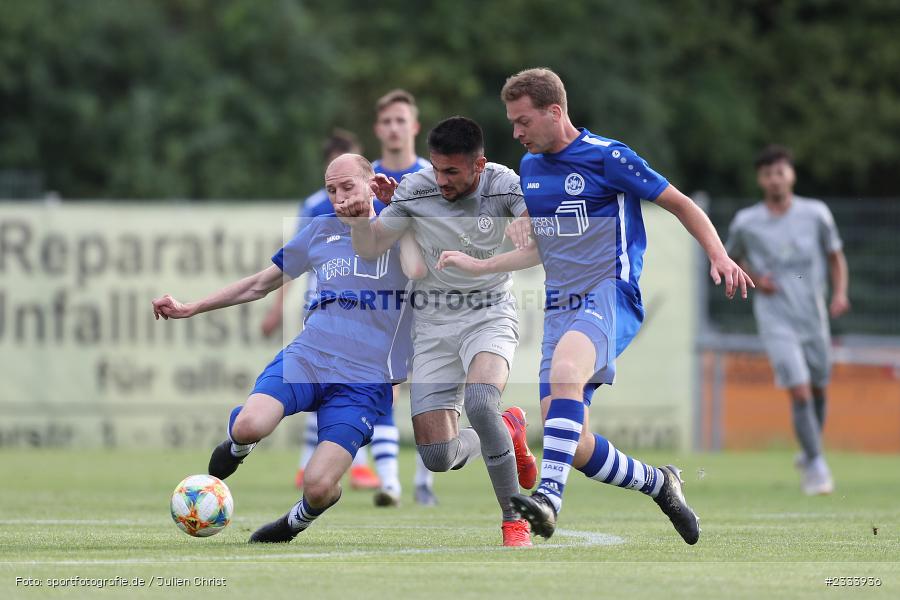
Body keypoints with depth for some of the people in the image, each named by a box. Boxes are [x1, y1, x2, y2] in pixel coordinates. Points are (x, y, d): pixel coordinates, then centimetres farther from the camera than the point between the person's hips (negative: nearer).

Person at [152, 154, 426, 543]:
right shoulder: (322, 231, 15)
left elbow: (418, 274, -18)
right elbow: (261, 284, 25)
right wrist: (190, 309, 23)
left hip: (364, 380, -2)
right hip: (306, 356, 2)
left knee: (319, 487, -19)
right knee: (249, 426, -30)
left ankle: (296, 522, 19)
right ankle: (237, 447, 10)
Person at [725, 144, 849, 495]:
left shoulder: (816, 214, 1)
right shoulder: (746, 223, -1)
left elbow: (836, 257, 12)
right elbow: (731, 258, 16)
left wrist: (840, 293, -5)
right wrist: (755, 278, -4)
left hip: (813, 318, 2)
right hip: (775, 320, -2)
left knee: (818, 389, 11)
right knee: (799, 391, -15)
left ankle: (810, 452, 36)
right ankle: (817, 467, -10)